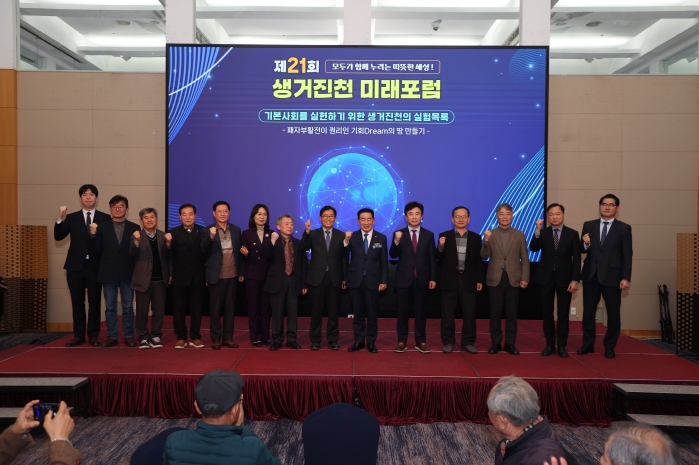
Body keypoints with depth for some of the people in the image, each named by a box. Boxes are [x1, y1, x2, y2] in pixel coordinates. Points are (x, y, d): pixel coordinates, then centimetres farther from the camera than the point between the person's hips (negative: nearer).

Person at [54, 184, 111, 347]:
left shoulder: (105, 218, 2)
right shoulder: (72, 218, 7)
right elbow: (58, 237, -3)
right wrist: (60, 218, -14)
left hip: (95, 266, -2)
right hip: (75, 266, 2)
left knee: (95, 302, 4)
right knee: (77, 302, 8)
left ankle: (93, 335, 13)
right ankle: (79, 335, 17)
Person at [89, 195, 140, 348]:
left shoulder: (134, 228, 2)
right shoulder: (102, 227, 5)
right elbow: (97, 251, -1)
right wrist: (93, 234, -12)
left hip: (127, 273, -1)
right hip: (108, 273, 1)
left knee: (128, 307, 7)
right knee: (110, 307, 8)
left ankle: (129, 336, 16)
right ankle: (112, 336, 17)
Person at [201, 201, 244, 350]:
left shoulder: (236, 230, 8)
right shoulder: (208, 230, -2)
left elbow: (239, 252, 10)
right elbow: (204, 250, -15)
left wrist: (242, 272, 7)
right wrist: (211, 237, -32)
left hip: (232, 275, 3)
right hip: (216, 275, -3)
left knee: (230, 307, 8)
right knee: (215, 308, 4)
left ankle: (228, 338, 17)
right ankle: (215, 339, 13)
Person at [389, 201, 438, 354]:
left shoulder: (429, 235, 5)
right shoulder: (399, 234, 2)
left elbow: (433, 258, 4)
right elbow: (393, 255, -7)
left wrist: (433, 278, -3)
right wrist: (396, 241, -25)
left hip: (422, 279, 1)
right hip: (404, 279, -1)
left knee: (421, 311, 7)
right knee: (402, 311, 4)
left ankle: (420, 341, 16)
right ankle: (402, 341, 13)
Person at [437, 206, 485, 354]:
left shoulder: (475, 237, 6)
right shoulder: (445, 236, 2)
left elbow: (479, 260, 5)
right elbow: (440, 259, -1)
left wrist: (480, 280, 1)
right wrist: (441, 247, -19)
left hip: (468, 280, 1)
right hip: (450, 280, -1)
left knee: (469, 313, 4)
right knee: (448, 313, 5)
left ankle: (468, 342, 16)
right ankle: (448, 342, 15)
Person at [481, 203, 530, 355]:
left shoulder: (519, 235, 6)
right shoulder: (490, 234, 4)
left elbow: (525, 259, 4)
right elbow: (485, 256, -6)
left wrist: (525, 278, -4)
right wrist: (486, 241, -23)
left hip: (513, 279, 1)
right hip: (495, 279, 0)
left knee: (512, 313, 4)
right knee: (495, 312, 4)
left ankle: (510, 343, 13)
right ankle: (496, 343, 13)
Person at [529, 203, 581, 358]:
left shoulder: (572, 234, 1)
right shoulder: (543, 233, 3)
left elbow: (576, 259, -2)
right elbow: (533, 248, -14)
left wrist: (575, 280, -9)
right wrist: (537, 231, -25)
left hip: (564, 278, -1)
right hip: (546, 278, 1)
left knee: (563, 314, 4)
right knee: (547, 313, 7)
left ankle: (562, 346, 15)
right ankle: (550, 344, 17)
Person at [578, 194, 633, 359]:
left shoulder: (624, 228, 1)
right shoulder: (589, 225, 7)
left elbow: (627, 255, -3)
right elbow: (583, 250, 7)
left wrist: (626, 278, -10)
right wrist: (586, 244, -16)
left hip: (612, 276, -2)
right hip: (591, 275, 2)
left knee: (613, 313, 5)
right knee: (588, 312, 9)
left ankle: (609, 347, 19)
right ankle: (588, 344, 21)